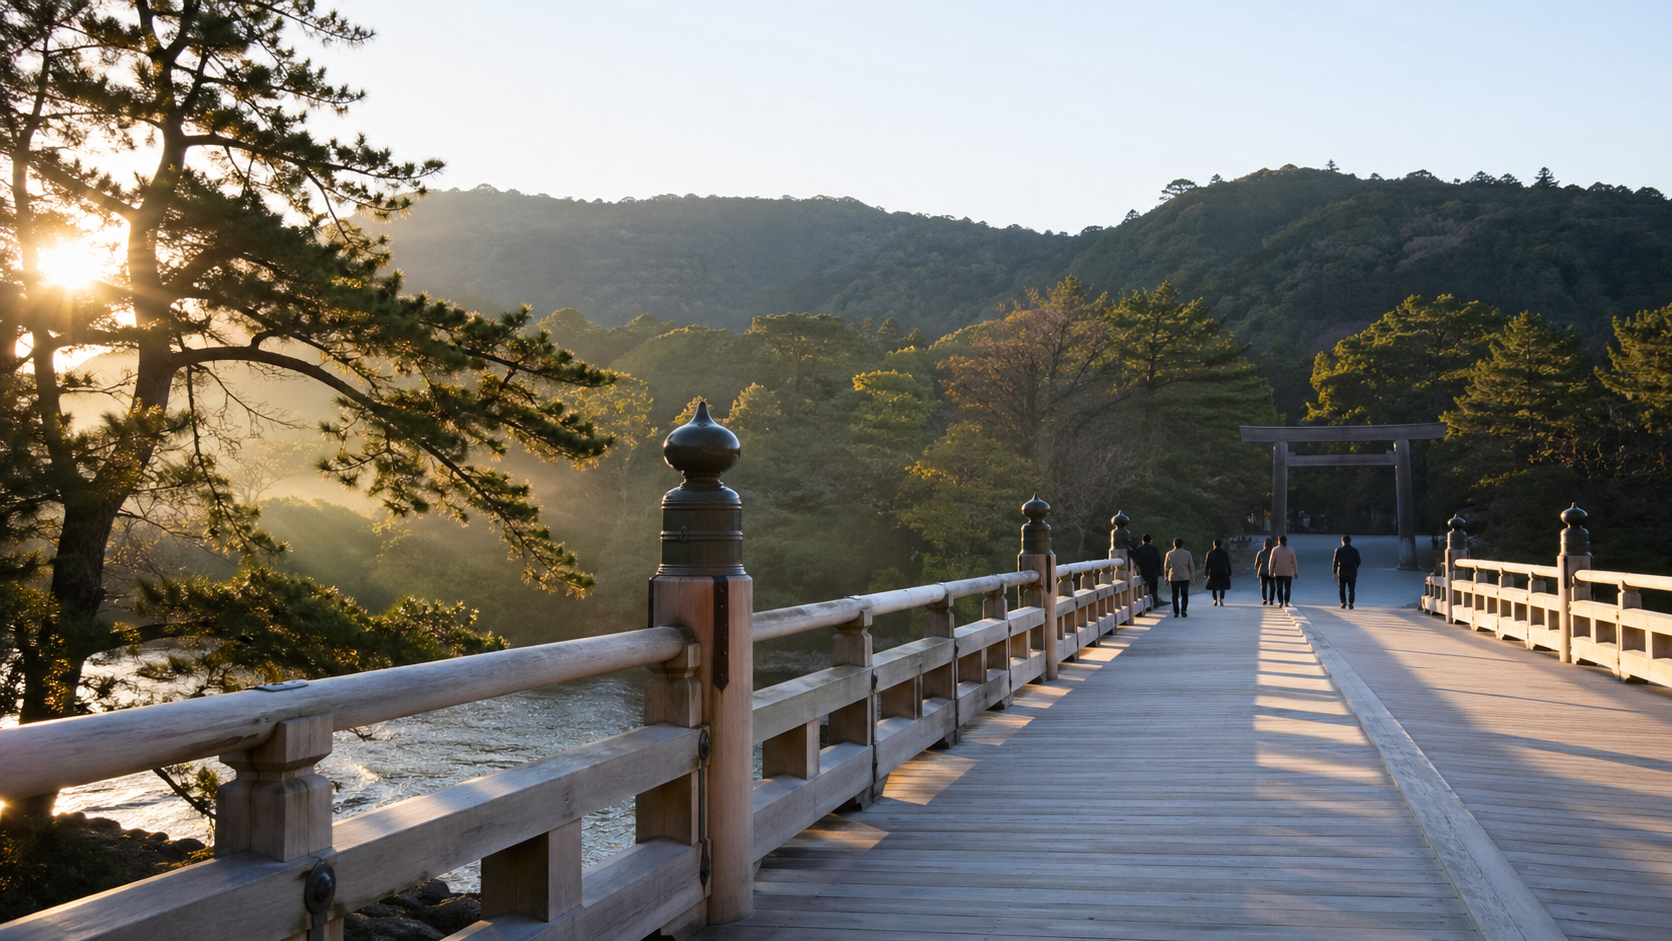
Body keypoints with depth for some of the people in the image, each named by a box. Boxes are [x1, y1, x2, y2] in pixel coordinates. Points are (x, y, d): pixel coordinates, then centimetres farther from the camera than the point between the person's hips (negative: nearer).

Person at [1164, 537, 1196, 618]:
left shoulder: (1169, 554, -3)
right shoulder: (1187, 553, -2)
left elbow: (1166, 566, 5)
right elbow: (1191, 566, 5)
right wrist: (1193, 577, 14)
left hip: (1173, 577, 0)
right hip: (1185, 577, 0)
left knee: (1175, 596, 8)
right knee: (1184, 595, 6)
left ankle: (1176, 612, 5)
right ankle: (1184, 610, -11)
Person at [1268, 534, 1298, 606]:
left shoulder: (1275, 550, -3)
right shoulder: (1290, 550, -1)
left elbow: (1271, 562, -3)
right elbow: (1294, 563, -1)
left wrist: (1271, 572, 4)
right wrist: (1296, 573, 5)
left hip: (1278, 573, 0)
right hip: (1288, 573, 0)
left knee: (1279, 589, 5)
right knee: (1287, 588, 8)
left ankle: (1280, 602, -7)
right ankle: (1286, 602, 1)